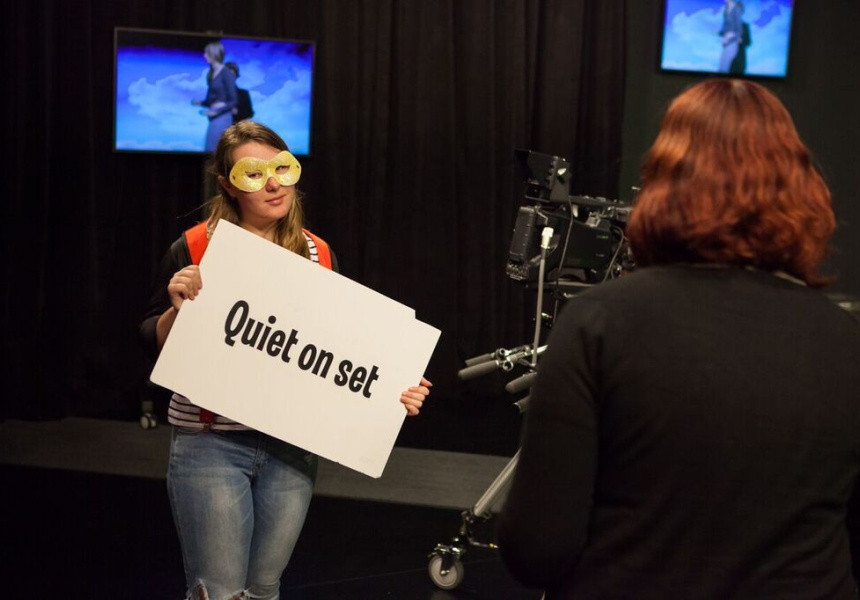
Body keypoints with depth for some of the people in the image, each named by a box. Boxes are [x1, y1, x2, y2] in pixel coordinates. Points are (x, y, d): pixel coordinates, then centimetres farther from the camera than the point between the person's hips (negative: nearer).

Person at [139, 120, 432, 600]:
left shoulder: (318, 254, 5)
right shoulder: (195, 251, -6)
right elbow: (154, 345, -2)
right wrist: (179, 309, -22)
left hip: (292, 448, 4)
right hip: (211, 443, -3)